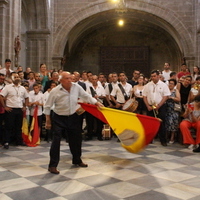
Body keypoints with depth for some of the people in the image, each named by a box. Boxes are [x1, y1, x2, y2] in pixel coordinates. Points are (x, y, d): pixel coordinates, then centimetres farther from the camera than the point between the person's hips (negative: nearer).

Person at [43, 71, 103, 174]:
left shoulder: (77, 87, -9)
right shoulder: (55, 91, -17)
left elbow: (86, 96, 7)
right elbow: (47, 106, -8)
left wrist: (96, 102, -1)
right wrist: (48, 121, -6)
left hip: (73, 117, 4)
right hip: (59, 119, -4)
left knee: (76, 139, 15)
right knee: (56, 141, -9)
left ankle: (77, 160, 37)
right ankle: (52, 165, 3)